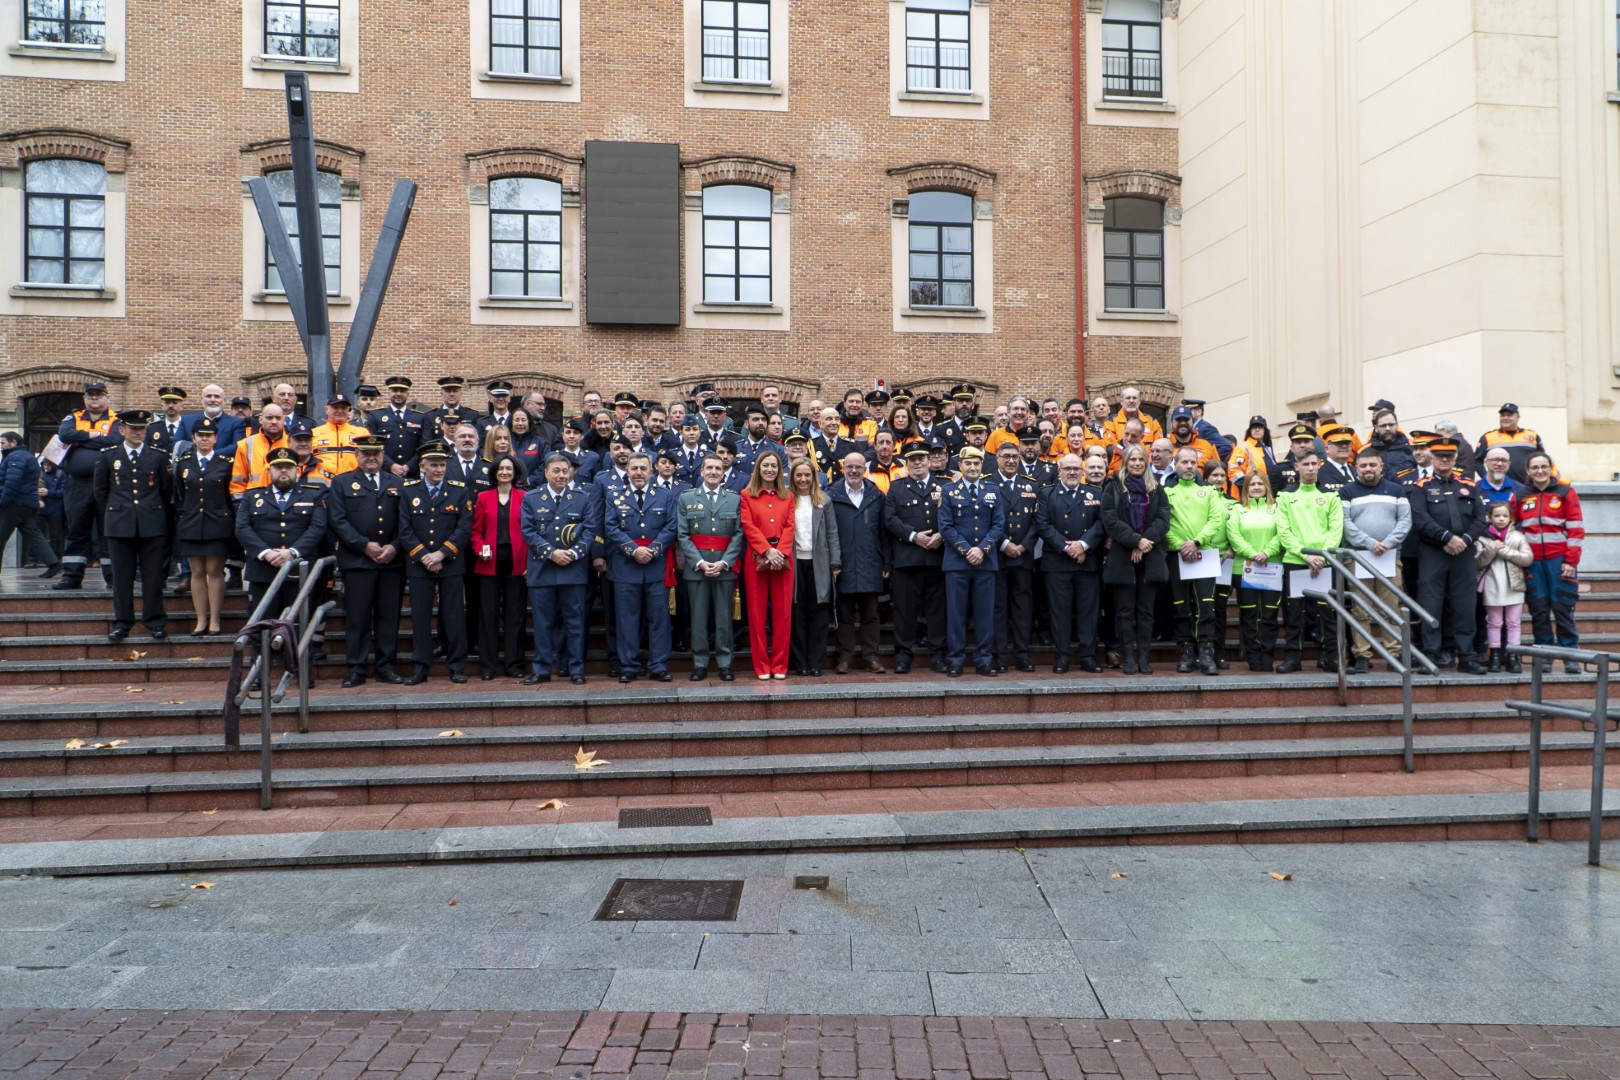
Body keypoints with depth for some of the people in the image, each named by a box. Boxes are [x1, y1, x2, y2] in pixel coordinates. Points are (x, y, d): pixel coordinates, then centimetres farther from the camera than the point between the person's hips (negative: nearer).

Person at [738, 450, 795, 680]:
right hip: (756, 557, -2)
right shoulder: (747, 495, 8)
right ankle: (762, 665, 6)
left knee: (782, 611, 0)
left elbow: (789, 527, 5)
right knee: (757, 611, 0)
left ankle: (780, 665, 7)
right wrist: (768, 551, -14)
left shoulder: (788, 496, 15)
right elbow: (748, 526, -3)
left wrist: (780, 552, -11)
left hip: (782, 557, 2)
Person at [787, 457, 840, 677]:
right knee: (797, 613, 3)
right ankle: (800, 662, 10)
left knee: (818, 612, 1)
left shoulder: (823, 501, 7)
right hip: (794, 562, 0)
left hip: (818, 563, 1)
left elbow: (832, 533, 5)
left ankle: (816, 662, 8)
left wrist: (835, 563, -1)